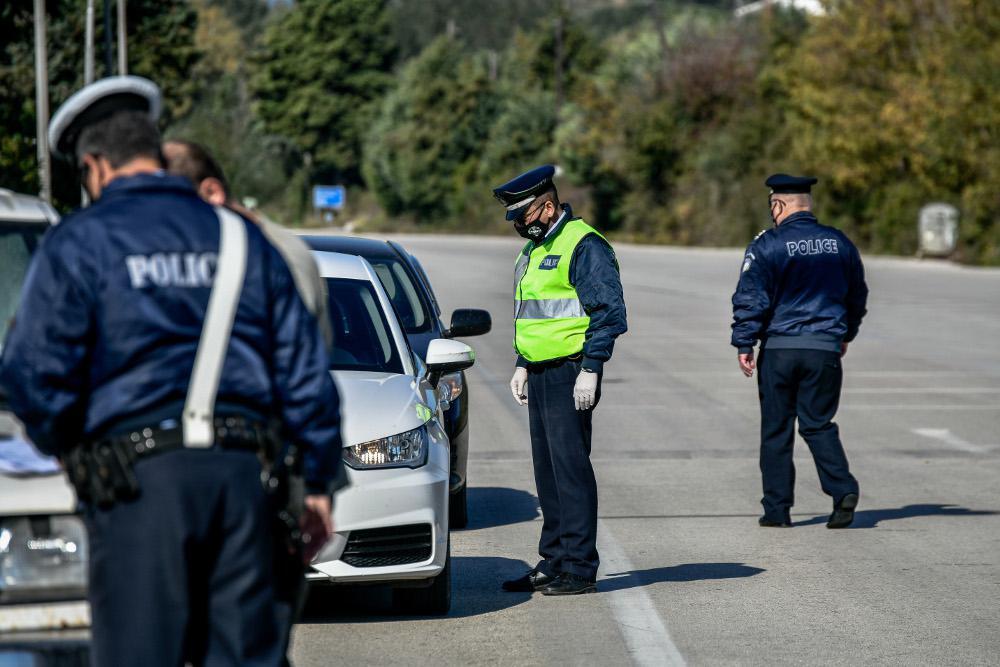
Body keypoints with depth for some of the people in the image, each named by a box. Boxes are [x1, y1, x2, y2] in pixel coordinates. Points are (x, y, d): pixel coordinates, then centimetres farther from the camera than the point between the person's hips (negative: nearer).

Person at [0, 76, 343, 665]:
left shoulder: (80, 242, 1)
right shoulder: (241, 237, 15)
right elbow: (303, 367, 14)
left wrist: (67, 446, 14)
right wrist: (320, 478, 19)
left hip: (139, 481, -4)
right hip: (241, 472, 4)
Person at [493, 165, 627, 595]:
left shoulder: (584, 245, -12)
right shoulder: (534, 250, 19)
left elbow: (609, 313, -16)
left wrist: (590, 370, -19)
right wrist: (522, 365, 19)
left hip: (570, 374, -9)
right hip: (540, 374, 9)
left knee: (570, 468, -10)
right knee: (548, 472, 11)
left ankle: (579, 569, -7)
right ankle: (553, 563, 16)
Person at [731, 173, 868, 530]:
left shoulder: (767, 245, -7)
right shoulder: (839, 242, 8)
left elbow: (750, 298, -10)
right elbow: (857, 295, 19)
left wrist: (743, 344, -2)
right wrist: (846, 334, 33)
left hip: (778, 349, -3)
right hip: (824, 347, 3)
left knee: (776, 429, 7)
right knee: (818, 424, 10)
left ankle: (777, 509, 9)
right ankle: (843, 489, -12)